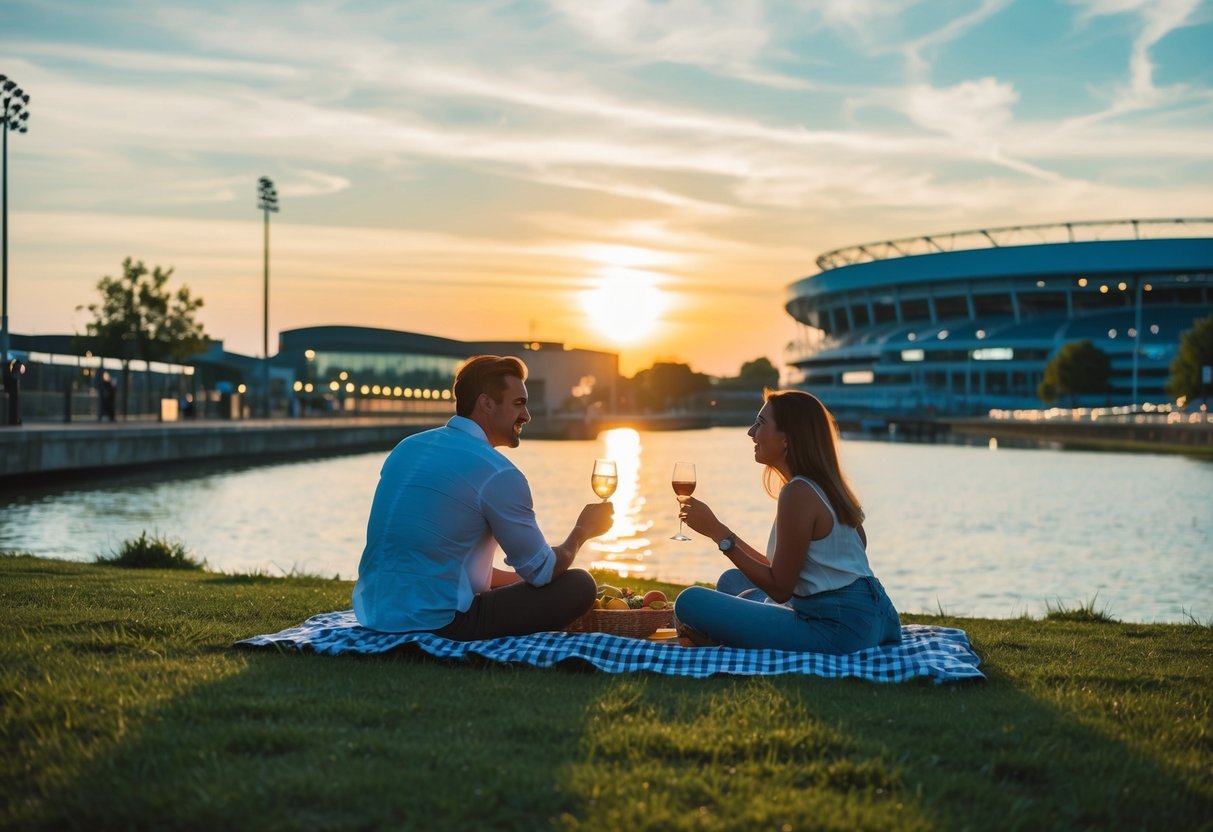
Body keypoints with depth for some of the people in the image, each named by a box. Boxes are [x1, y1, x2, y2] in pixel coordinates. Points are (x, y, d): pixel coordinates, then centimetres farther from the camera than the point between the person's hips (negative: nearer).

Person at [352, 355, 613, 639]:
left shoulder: (407, 447, 11)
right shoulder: (498, 474, -12)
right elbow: (543, 571, -2)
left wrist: (511, 578, 24)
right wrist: (583, 530, 17)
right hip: (437, 624, -8)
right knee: (579, 586, -1)